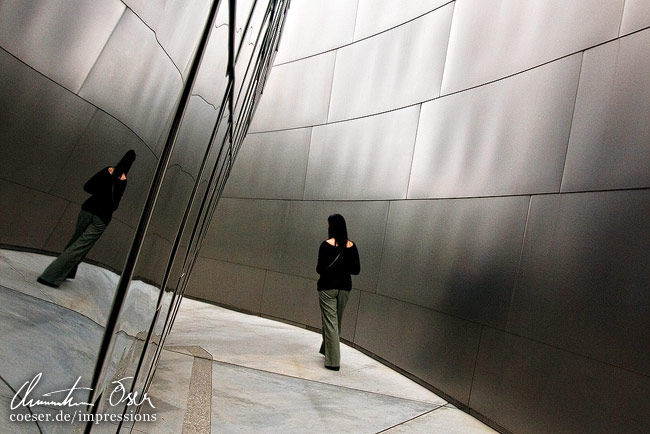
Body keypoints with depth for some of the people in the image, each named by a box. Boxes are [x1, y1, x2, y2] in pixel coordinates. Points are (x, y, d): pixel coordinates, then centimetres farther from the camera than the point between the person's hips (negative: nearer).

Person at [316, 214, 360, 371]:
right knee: (337, 321, 20)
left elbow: (320, 268, -15)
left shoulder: (327, 244, -12)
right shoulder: (351, 246, 0)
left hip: (328, 287, -5)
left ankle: (333, 361, 1)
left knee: (330, 322, 0)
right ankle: (326, 349, 40)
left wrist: (318, 269, 7)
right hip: (344, 287, 5)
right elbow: (356, 270, 2)